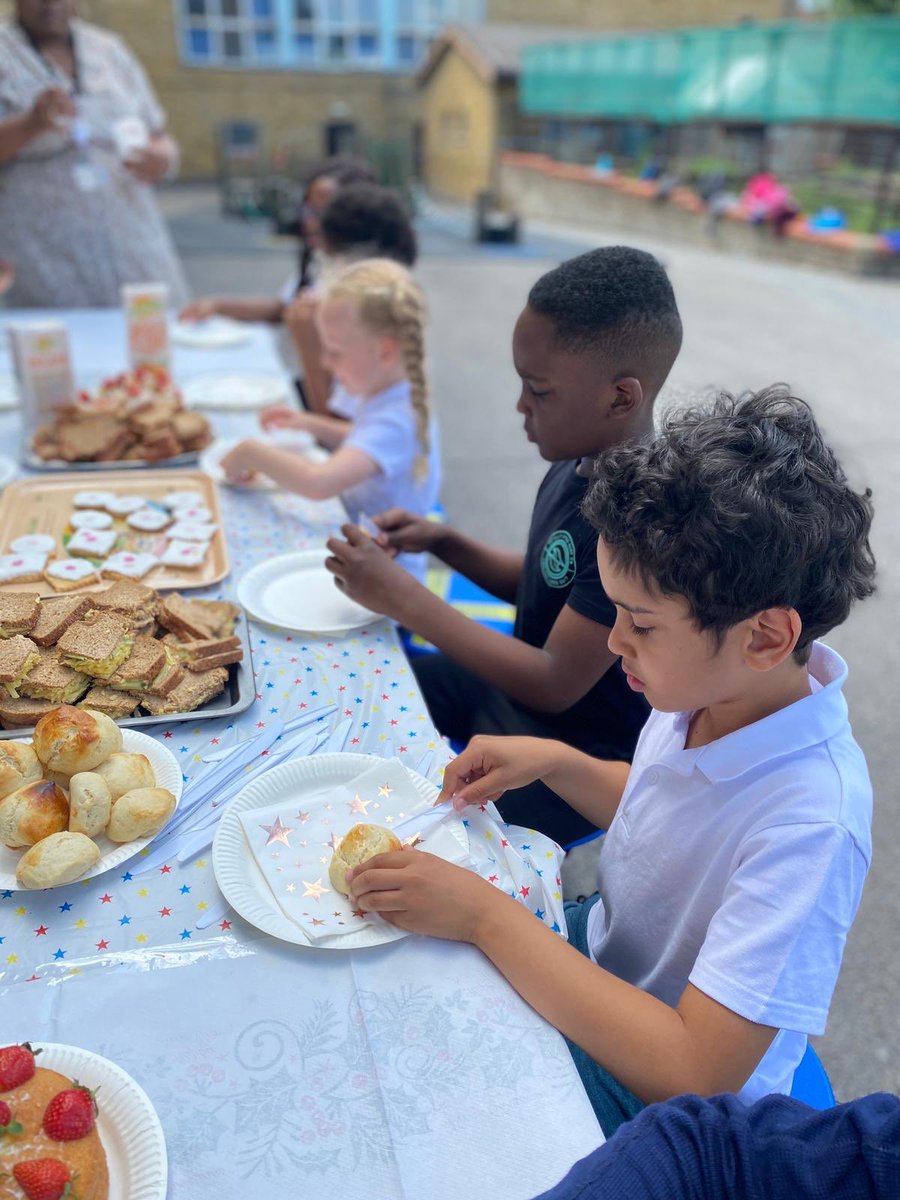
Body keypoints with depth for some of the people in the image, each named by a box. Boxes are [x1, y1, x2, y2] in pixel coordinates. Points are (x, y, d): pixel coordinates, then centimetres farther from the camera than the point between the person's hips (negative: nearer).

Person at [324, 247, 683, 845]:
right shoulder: (579, 462, -3)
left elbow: (554, 685, -28)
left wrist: (401, 596, -23)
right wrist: (443, 540, -3)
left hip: (581, 759, -8)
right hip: (519, 683, 9)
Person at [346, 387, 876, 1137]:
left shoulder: (811, 824, -35)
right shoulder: (713, 687, -13)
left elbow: (693, 1073, -33)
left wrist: (487, 915, -31)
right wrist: (555, 761, -10)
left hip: (644, 1095, -6)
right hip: (594, 954, 6)